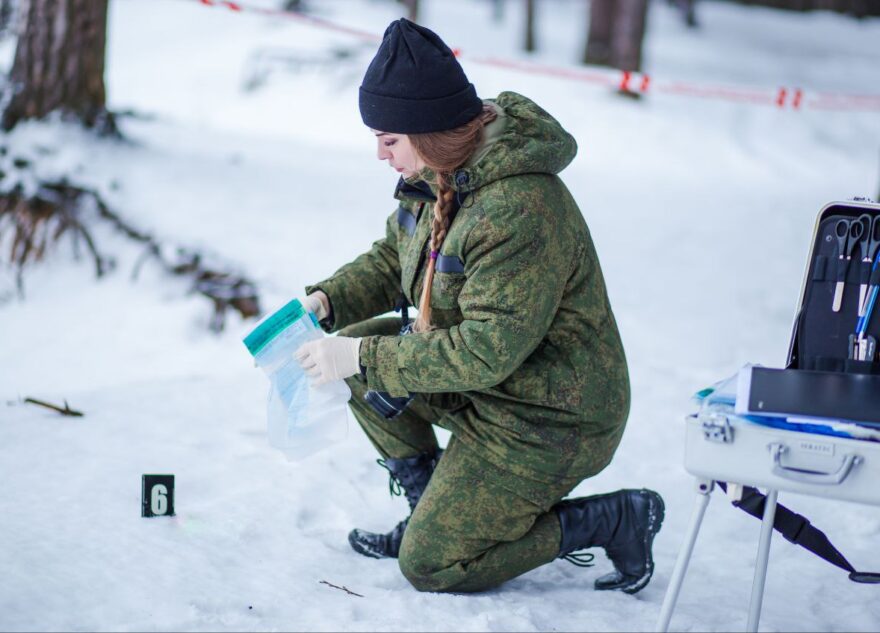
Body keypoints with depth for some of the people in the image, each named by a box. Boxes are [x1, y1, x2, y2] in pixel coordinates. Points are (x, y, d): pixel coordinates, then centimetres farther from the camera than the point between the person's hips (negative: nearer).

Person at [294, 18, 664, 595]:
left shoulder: (519, 212, -32)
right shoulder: (437, 175, -2)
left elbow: (486, 351, -32)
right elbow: (391, 261, 12)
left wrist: (366, 358, -27)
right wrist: (327, 300, -6)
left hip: (547, 421, -9)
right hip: (481, 378, 9)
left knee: (429, 566, -4)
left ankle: (614, 520, 4)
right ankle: (432, 508, 15)